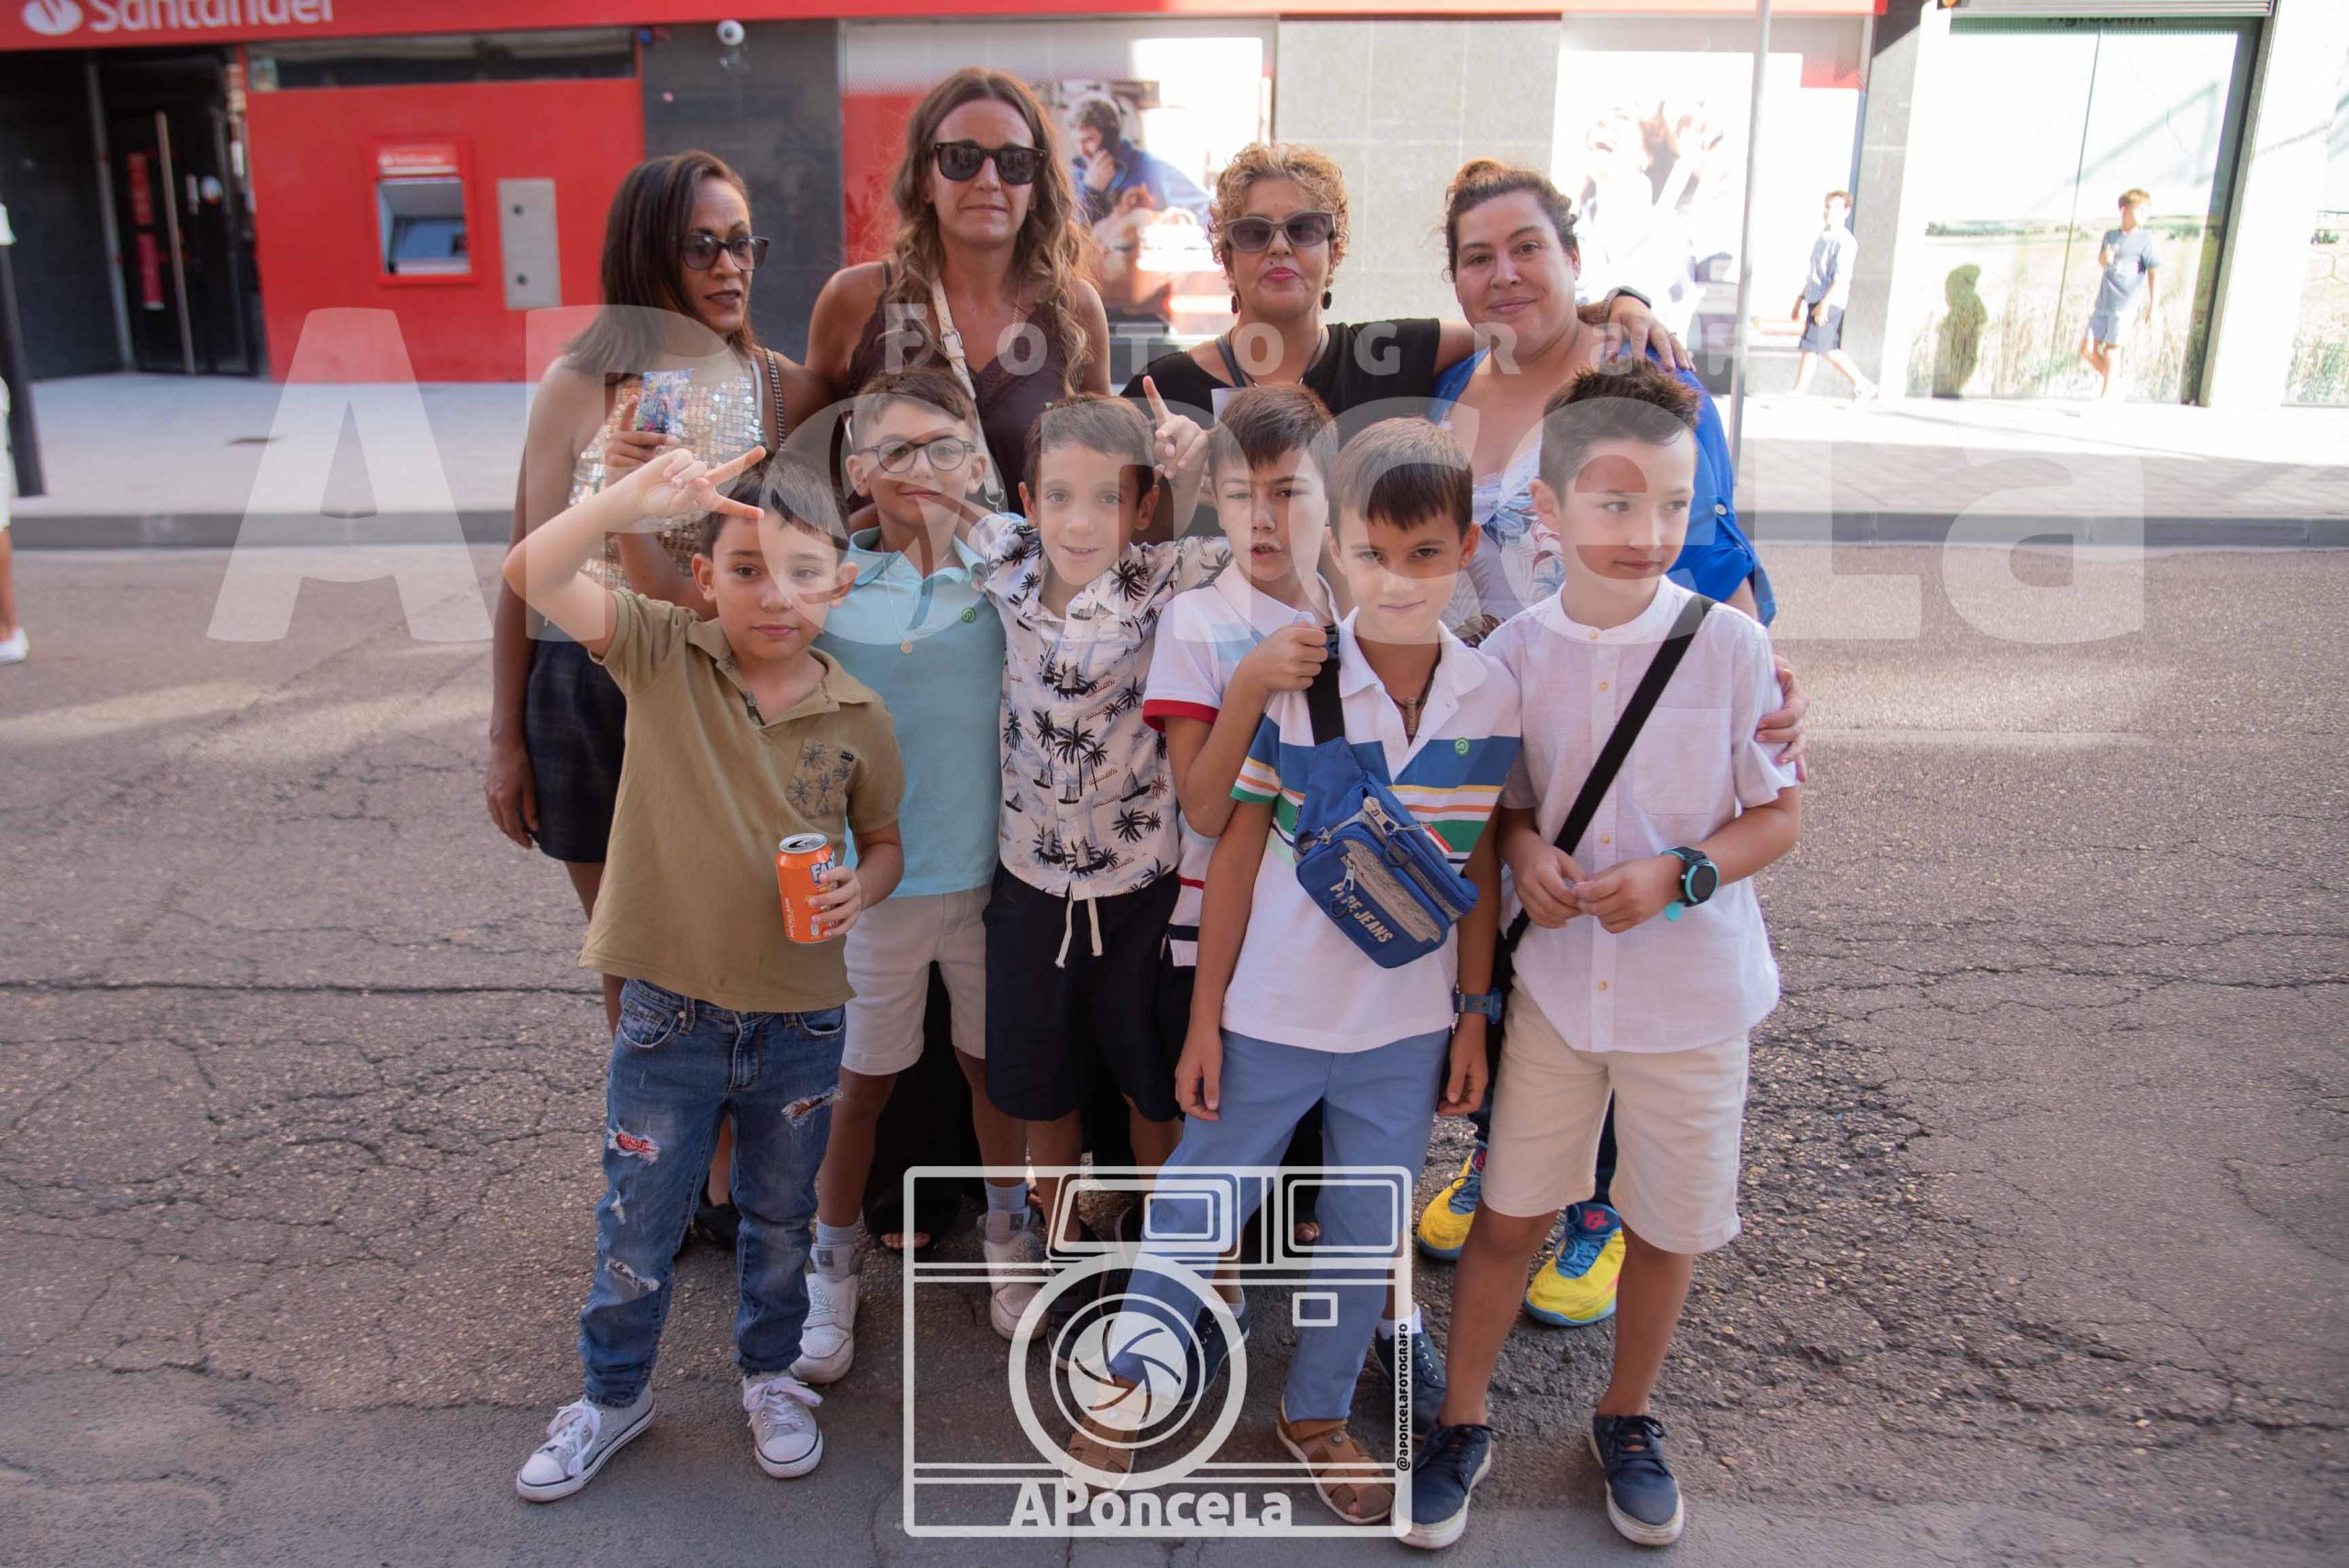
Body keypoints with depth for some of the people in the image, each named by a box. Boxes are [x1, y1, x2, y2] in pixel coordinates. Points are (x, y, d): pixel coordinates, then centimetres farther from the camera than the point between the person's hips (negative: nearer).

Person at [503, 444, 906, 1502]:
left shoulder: (859, 718, -7)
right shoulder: (662, 653, -10)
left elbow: (884, 840, 7)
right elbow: (532, 578, -23)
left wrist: (862, 889, -15)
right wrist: (632, 496, -37)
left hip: (800, 1021, 1)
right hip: (669, 1012, -1)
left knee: (780, 1222, 22)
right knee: (636, 1230, 17)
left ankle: (770, 1375, 47)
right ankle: (613, 1393, 43)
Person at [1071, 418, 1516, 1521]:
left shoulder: (1492, 695, -6)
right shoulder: (1285, 680, -14)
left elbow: (1480, 863, 3)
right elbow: (1236, 849, -8)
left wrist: (1474, 1014, 5)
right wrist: (1204, 1016, -5)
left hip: (1410, 1026, 3)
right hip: (1273, 1015, -2)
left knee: (1366, 1234, 18)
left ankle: (1317, 1411, 43)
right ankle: (1125, 1373, 39)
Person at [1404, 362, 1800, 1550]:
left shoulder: (1731, 647, -14)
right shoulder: (1515, 653, -8)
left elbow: (1780, 814, -5)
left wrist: (1680, 873, -21)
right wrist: (1522, 848, -14)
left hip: (1690, 993, 0)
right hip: (1555, 984, 1)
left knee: (1666, 1226, 16)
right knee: (1509, 1213, 11)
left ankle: (1628, 1419, 43)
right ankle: (1462, 1422, 33)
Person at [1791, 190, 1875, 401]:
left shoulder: (1845, 241, -11)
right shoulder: (1823, 236, 16)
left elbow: (1842, 278, -19)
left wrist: (1824, 304, -26)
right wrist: (1801, 297, 23)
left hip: (1830, 304, -9)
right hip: (1815, 300, 9)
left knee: (1810, 347, -9)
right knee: (1829, 350, 11)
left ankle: (1797, 394, -6)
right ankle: (1862, 384, 21)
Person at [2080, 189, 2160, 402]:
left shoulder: (2144, 239, -3)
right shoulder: (2110, 235, 11)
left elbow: (2153, 272, -4)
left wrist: (2152, 304, -9)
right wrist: (2103, 257, 0)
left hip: (2125, 304, -5)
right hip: (2103, 303, 5)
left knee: (2111, 348, -4)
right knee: (2087, 348, 2)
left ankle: (2106, 396, 3)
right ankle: (2106, 376, 26)